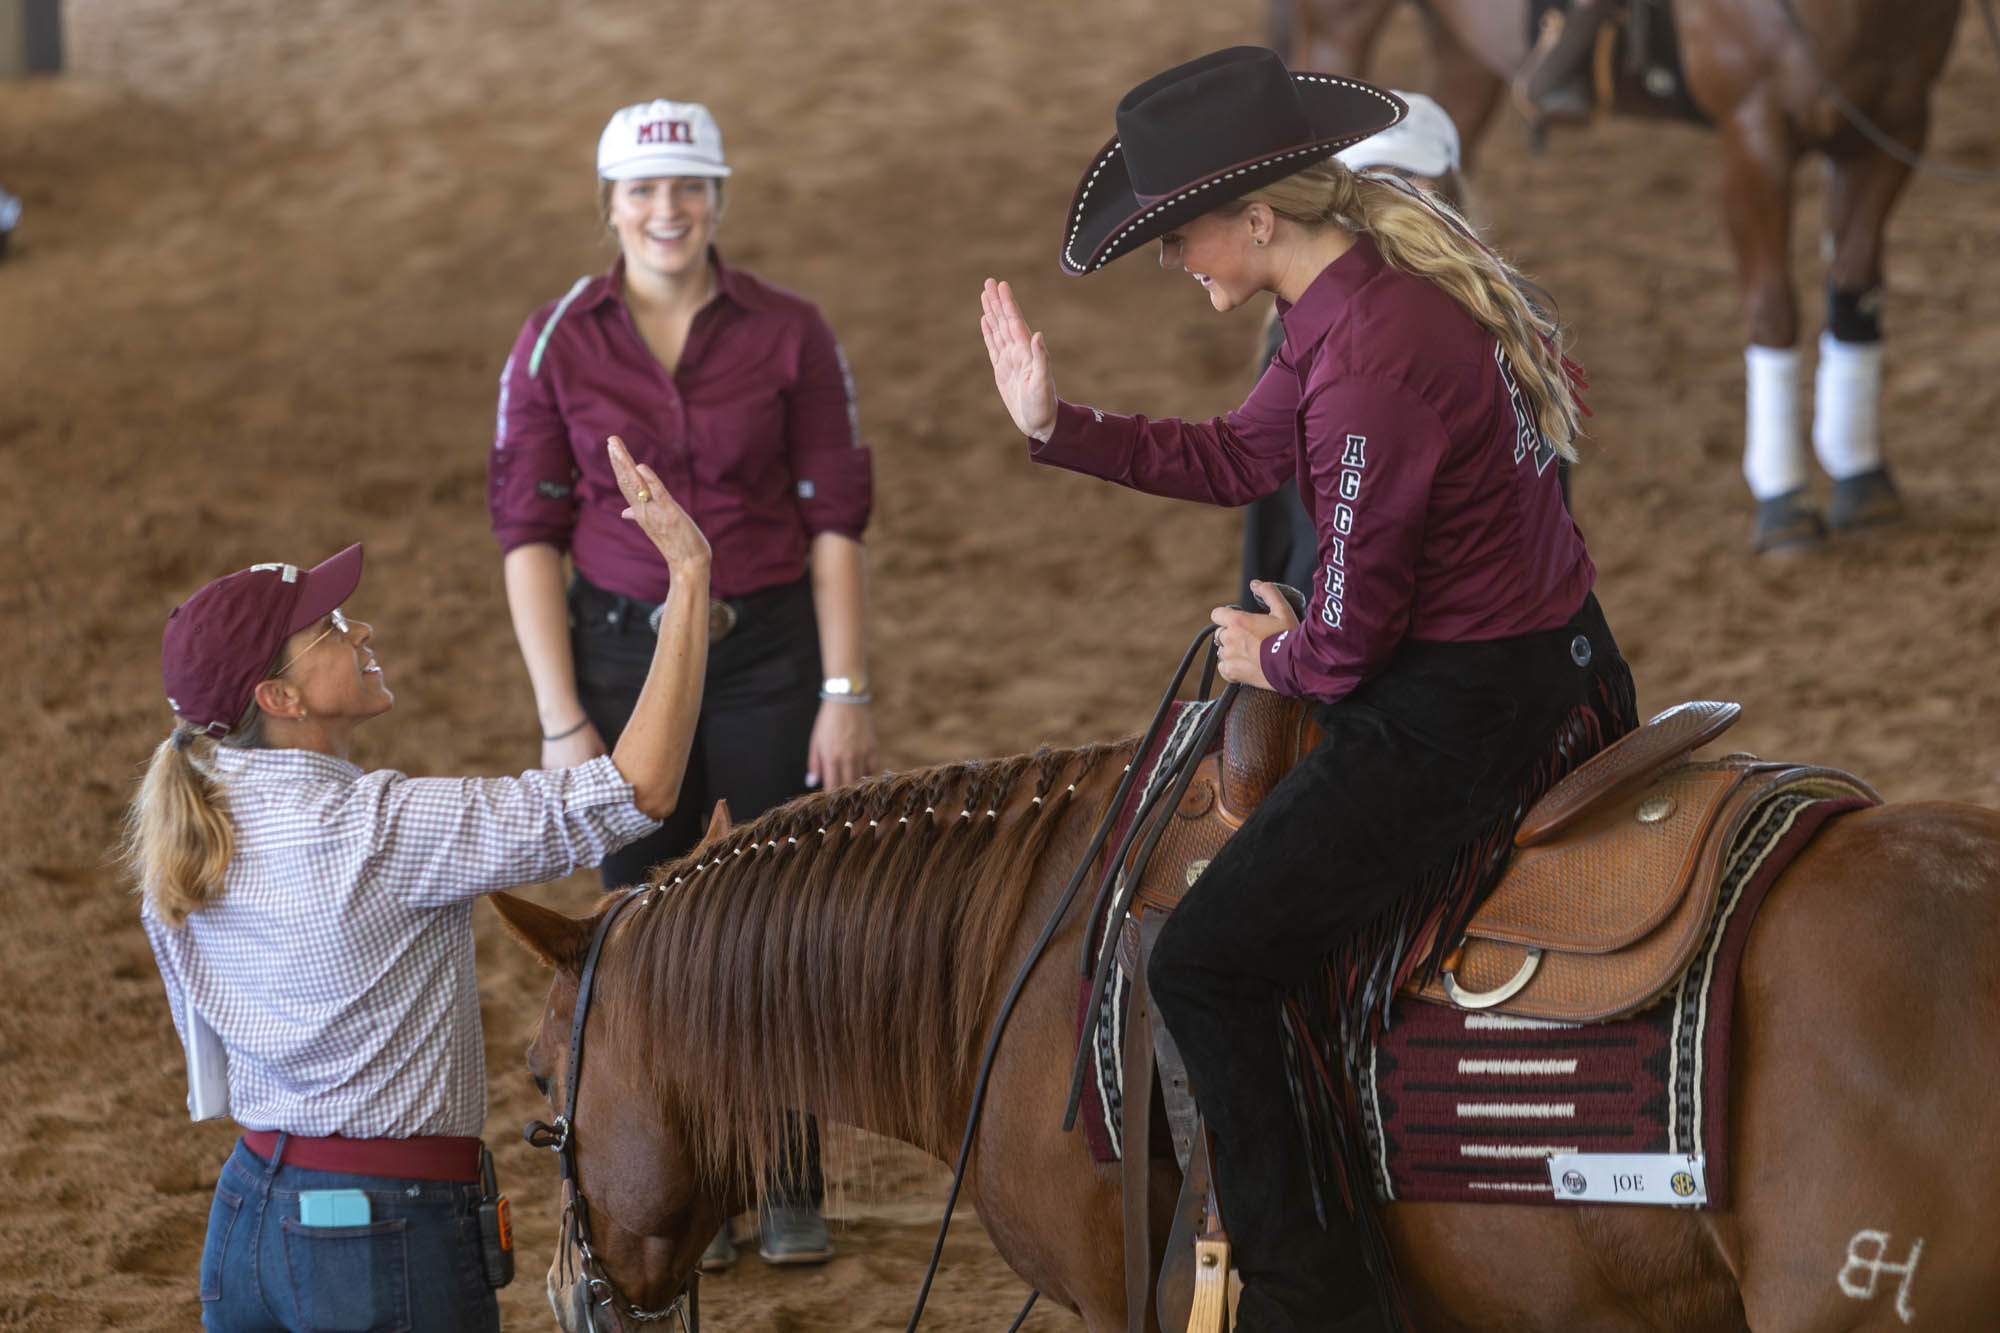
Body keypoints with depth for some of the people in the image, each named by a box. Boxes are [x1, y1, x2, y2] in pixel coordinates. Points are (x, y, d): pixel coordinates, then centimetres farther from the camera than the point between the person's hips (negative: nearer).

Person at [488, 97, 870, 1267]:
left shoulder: (791, 334, -5)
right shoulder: (556, 346, -4)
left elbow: (836, 523, -3)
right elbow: (529, 539, -3)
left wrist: (847, 695, -7)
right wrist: (562, 720, -7)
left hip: (771, 655, 0)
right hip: (625, 657, 0)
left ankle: (794, 1191, 22)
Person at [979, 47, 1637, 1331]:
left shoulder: (1371, 363, -27)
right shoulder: (1372, 283, 4)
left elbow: (1350, 638, -20)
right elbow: (1240, 457, 17)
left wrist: (1277, 656, 2)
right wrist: (1058, 426, 12)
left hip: (1464, 712, -11)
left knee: (1205, 967, -6)